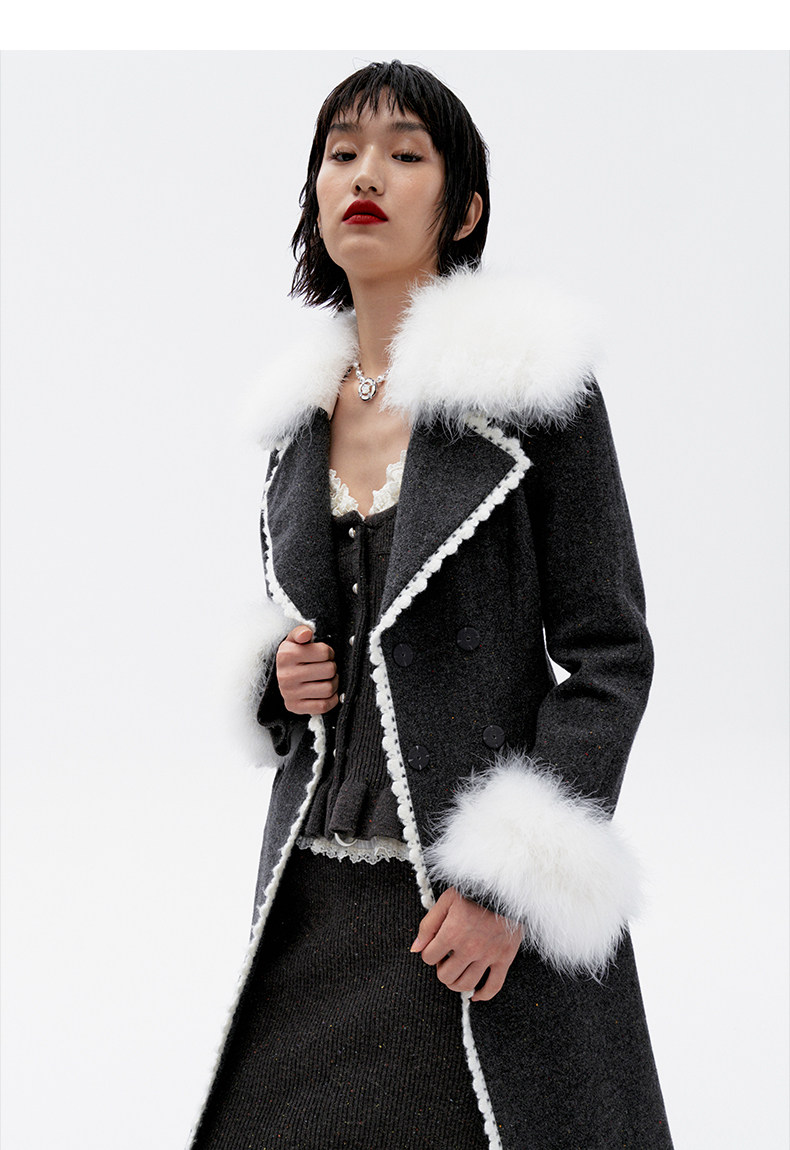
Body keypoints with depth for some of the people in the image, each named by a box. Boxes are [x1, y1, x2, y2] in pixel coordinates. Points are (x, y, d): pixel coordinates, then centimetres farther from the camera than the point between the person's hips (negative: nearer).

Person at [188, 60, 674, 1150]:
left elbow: (610, 656, -9)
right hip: (315, 891, 5)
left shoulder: (533, 389, -7)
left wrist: (517, 878, -16)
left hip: (486, 902, -5)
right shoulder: (304, 412, 10)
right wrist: (281, 676, -1)